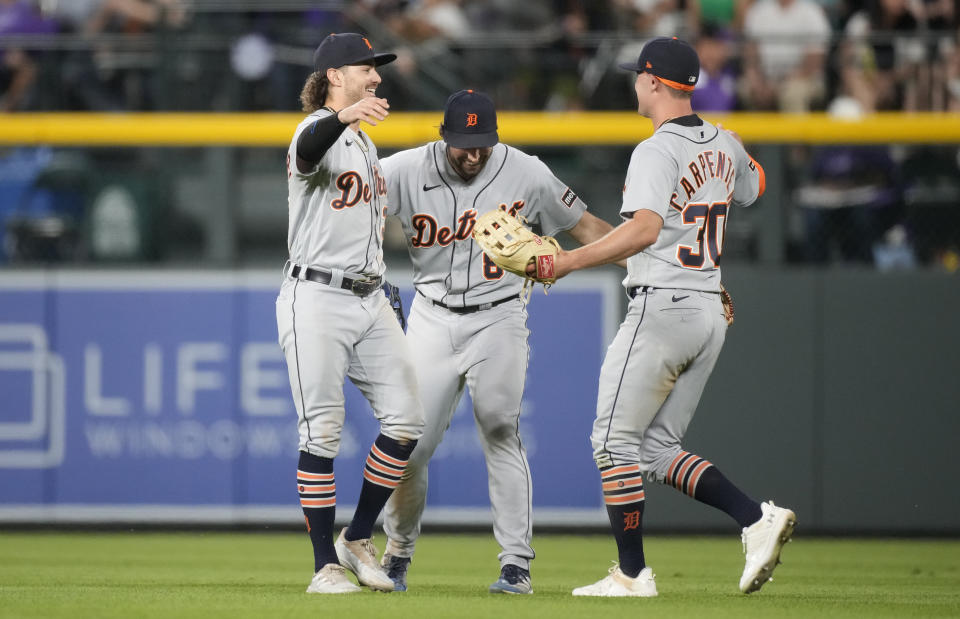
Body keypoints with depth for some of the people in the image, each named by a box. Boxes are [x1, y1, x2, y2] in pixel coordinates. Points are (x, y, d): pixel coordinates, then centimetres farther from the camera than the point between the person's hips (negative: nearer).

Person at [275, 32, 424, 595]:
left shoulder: (366, 144, 19)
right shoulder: (319, 132, -9)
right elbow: (309, 148, -36)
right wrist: (345, 115, -57)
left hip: (370, 301, 8)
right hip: (317, 299, -8)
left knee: (406, 419, 1)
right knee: (322, 433, -7)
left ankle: (358, 540, 14)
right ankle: (326, 565, -3)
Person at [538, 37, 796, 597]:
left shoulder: (658, 151, -14)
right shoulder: (726, 146, 11)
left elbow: (645, 229, -29)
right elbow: (752, 188, 33)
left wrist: (570, 261, -29)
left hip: (662, 308, -8)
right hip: (711, 314, 8)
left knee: (615, 440, 1)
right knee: (658, 447, 13)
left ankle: (632, 573, 2)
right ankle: (758, 519, -4)